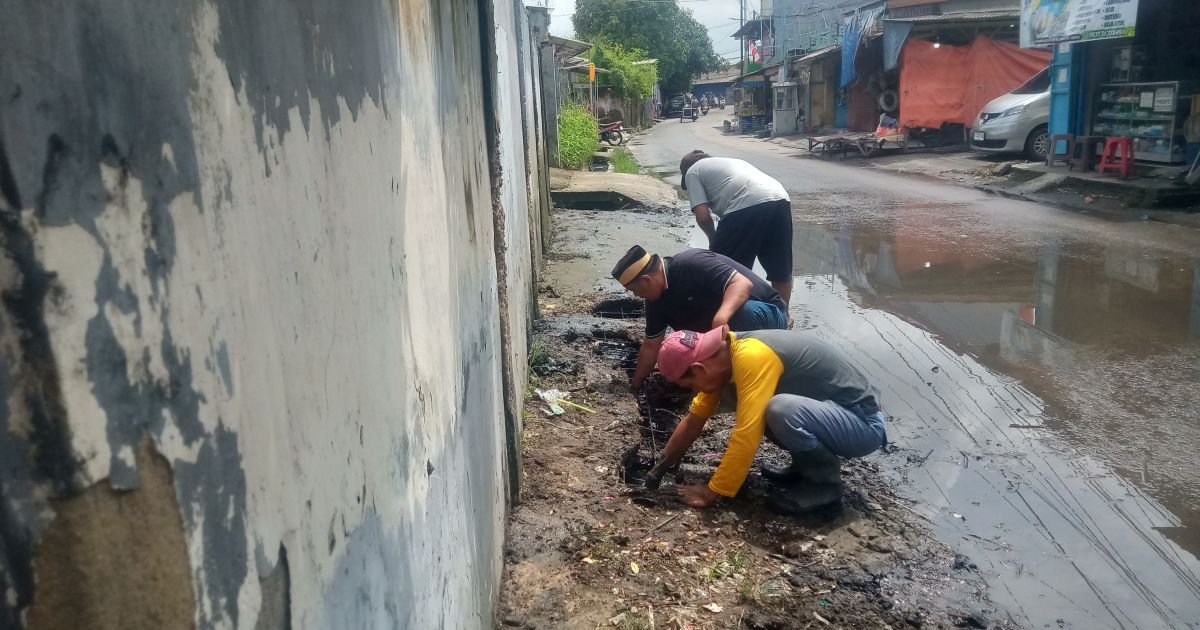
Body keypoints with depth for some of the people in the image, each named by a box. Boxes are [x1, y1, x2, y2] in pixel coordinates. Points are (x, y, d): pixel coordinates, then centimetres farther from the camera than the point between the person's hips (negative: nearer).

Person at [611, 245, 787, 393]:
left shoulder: (691, 264, -27)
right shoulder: (656, 299, -1)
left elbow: (743, 283, -35)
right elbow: (651, 345, 7)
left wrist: (721, 318, -50)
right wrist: (634, 386, 10)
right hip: (730, 335, 8)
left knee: (746, 311, -40)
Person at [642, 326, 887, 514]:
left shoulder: (752, 357, -28)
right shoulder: (723, 356, 0)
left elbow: (746, 436, -29)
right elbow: (694, 419, 9)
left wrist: (712, 491, -20)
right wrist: (659, 468, 13)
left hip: (865, 423, -9)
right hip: (832, 411, 9)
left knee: (781, 410, -33)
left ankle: (826, 481, -8)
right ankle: (809, 464, 13)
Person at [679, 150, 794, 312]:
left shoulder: (692, 171, 18)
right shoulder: (730, 161, 39)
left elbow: (703, 216, 6)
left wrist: (713, 240, 24)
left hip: (746, 207, -7)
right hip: (780, 200, 7)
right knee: (781, 268, 23)